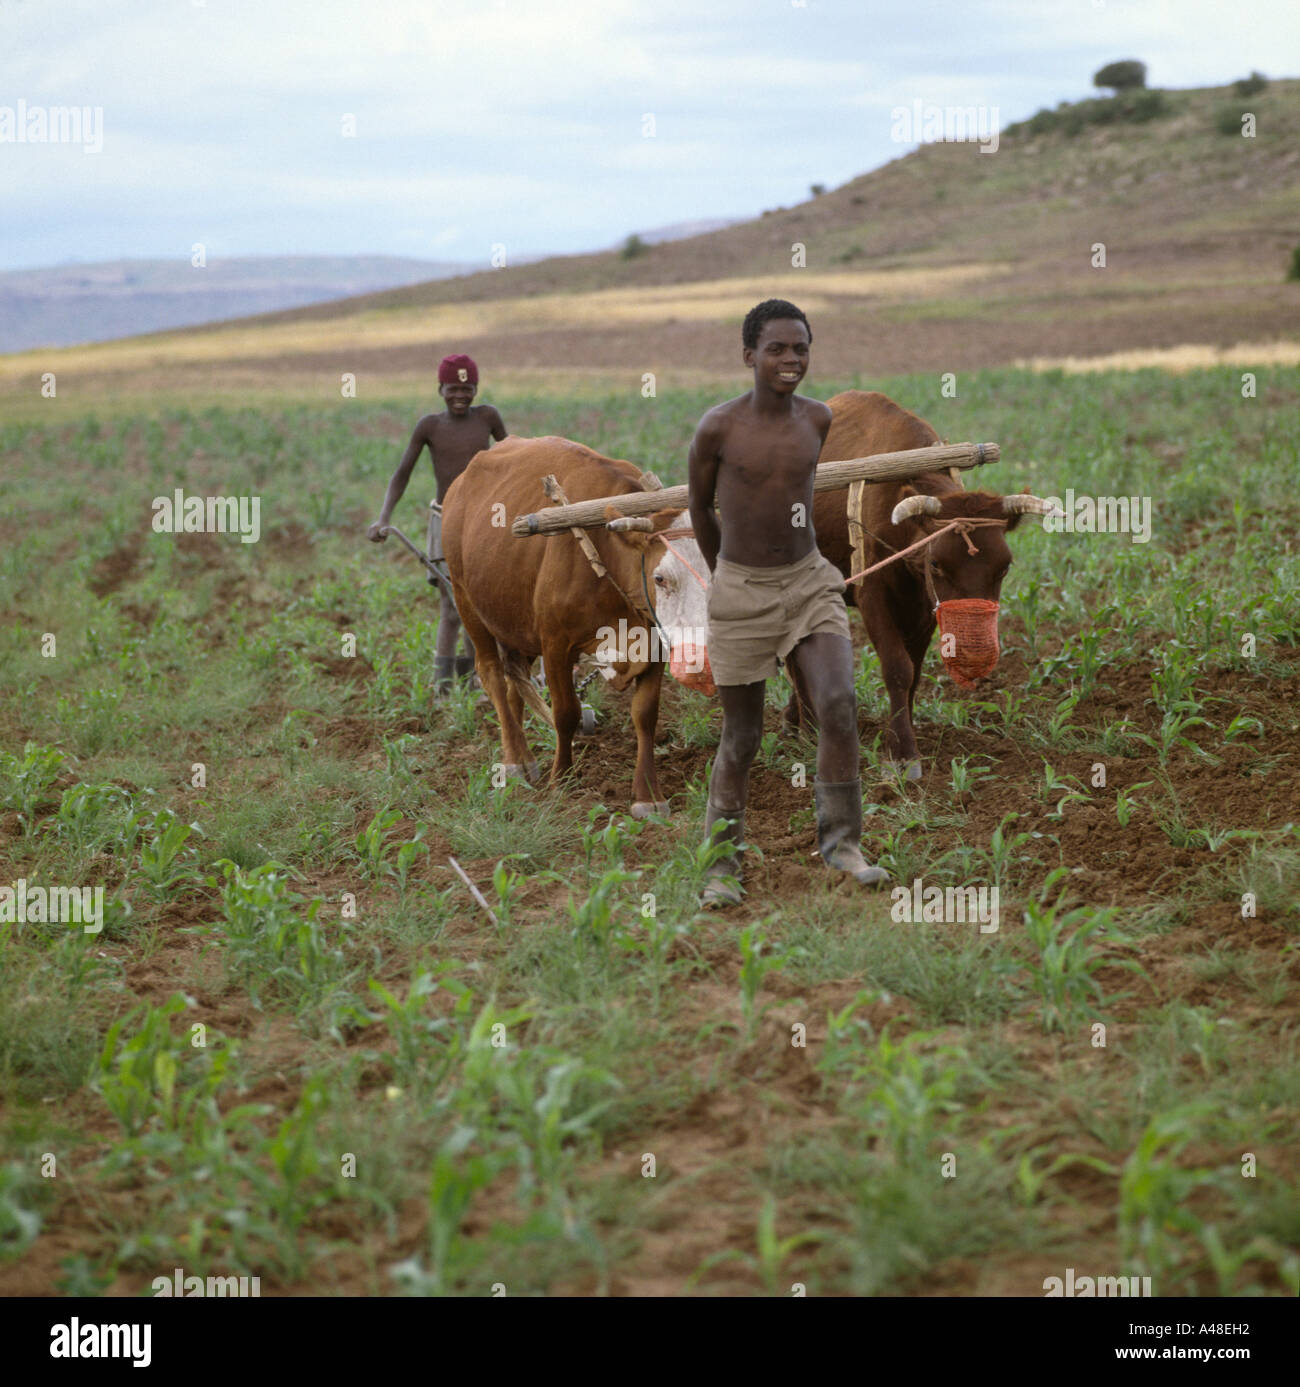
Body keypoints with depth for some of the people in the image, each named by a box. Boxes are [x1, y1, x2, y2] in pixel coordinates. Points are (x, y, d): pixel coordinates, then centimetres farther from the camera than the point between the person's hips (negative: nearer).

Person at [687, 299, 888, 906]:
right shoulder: (717, 428, -11)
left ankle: (840, 840, -6)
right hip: (740, 594, -3)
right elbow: (700, 507, 5)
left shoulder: (818, 418, 0)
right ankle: (720, 864, 18)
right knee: (741, 737, 3)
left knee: (839, 704, -17)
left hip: (809, 582, 3)